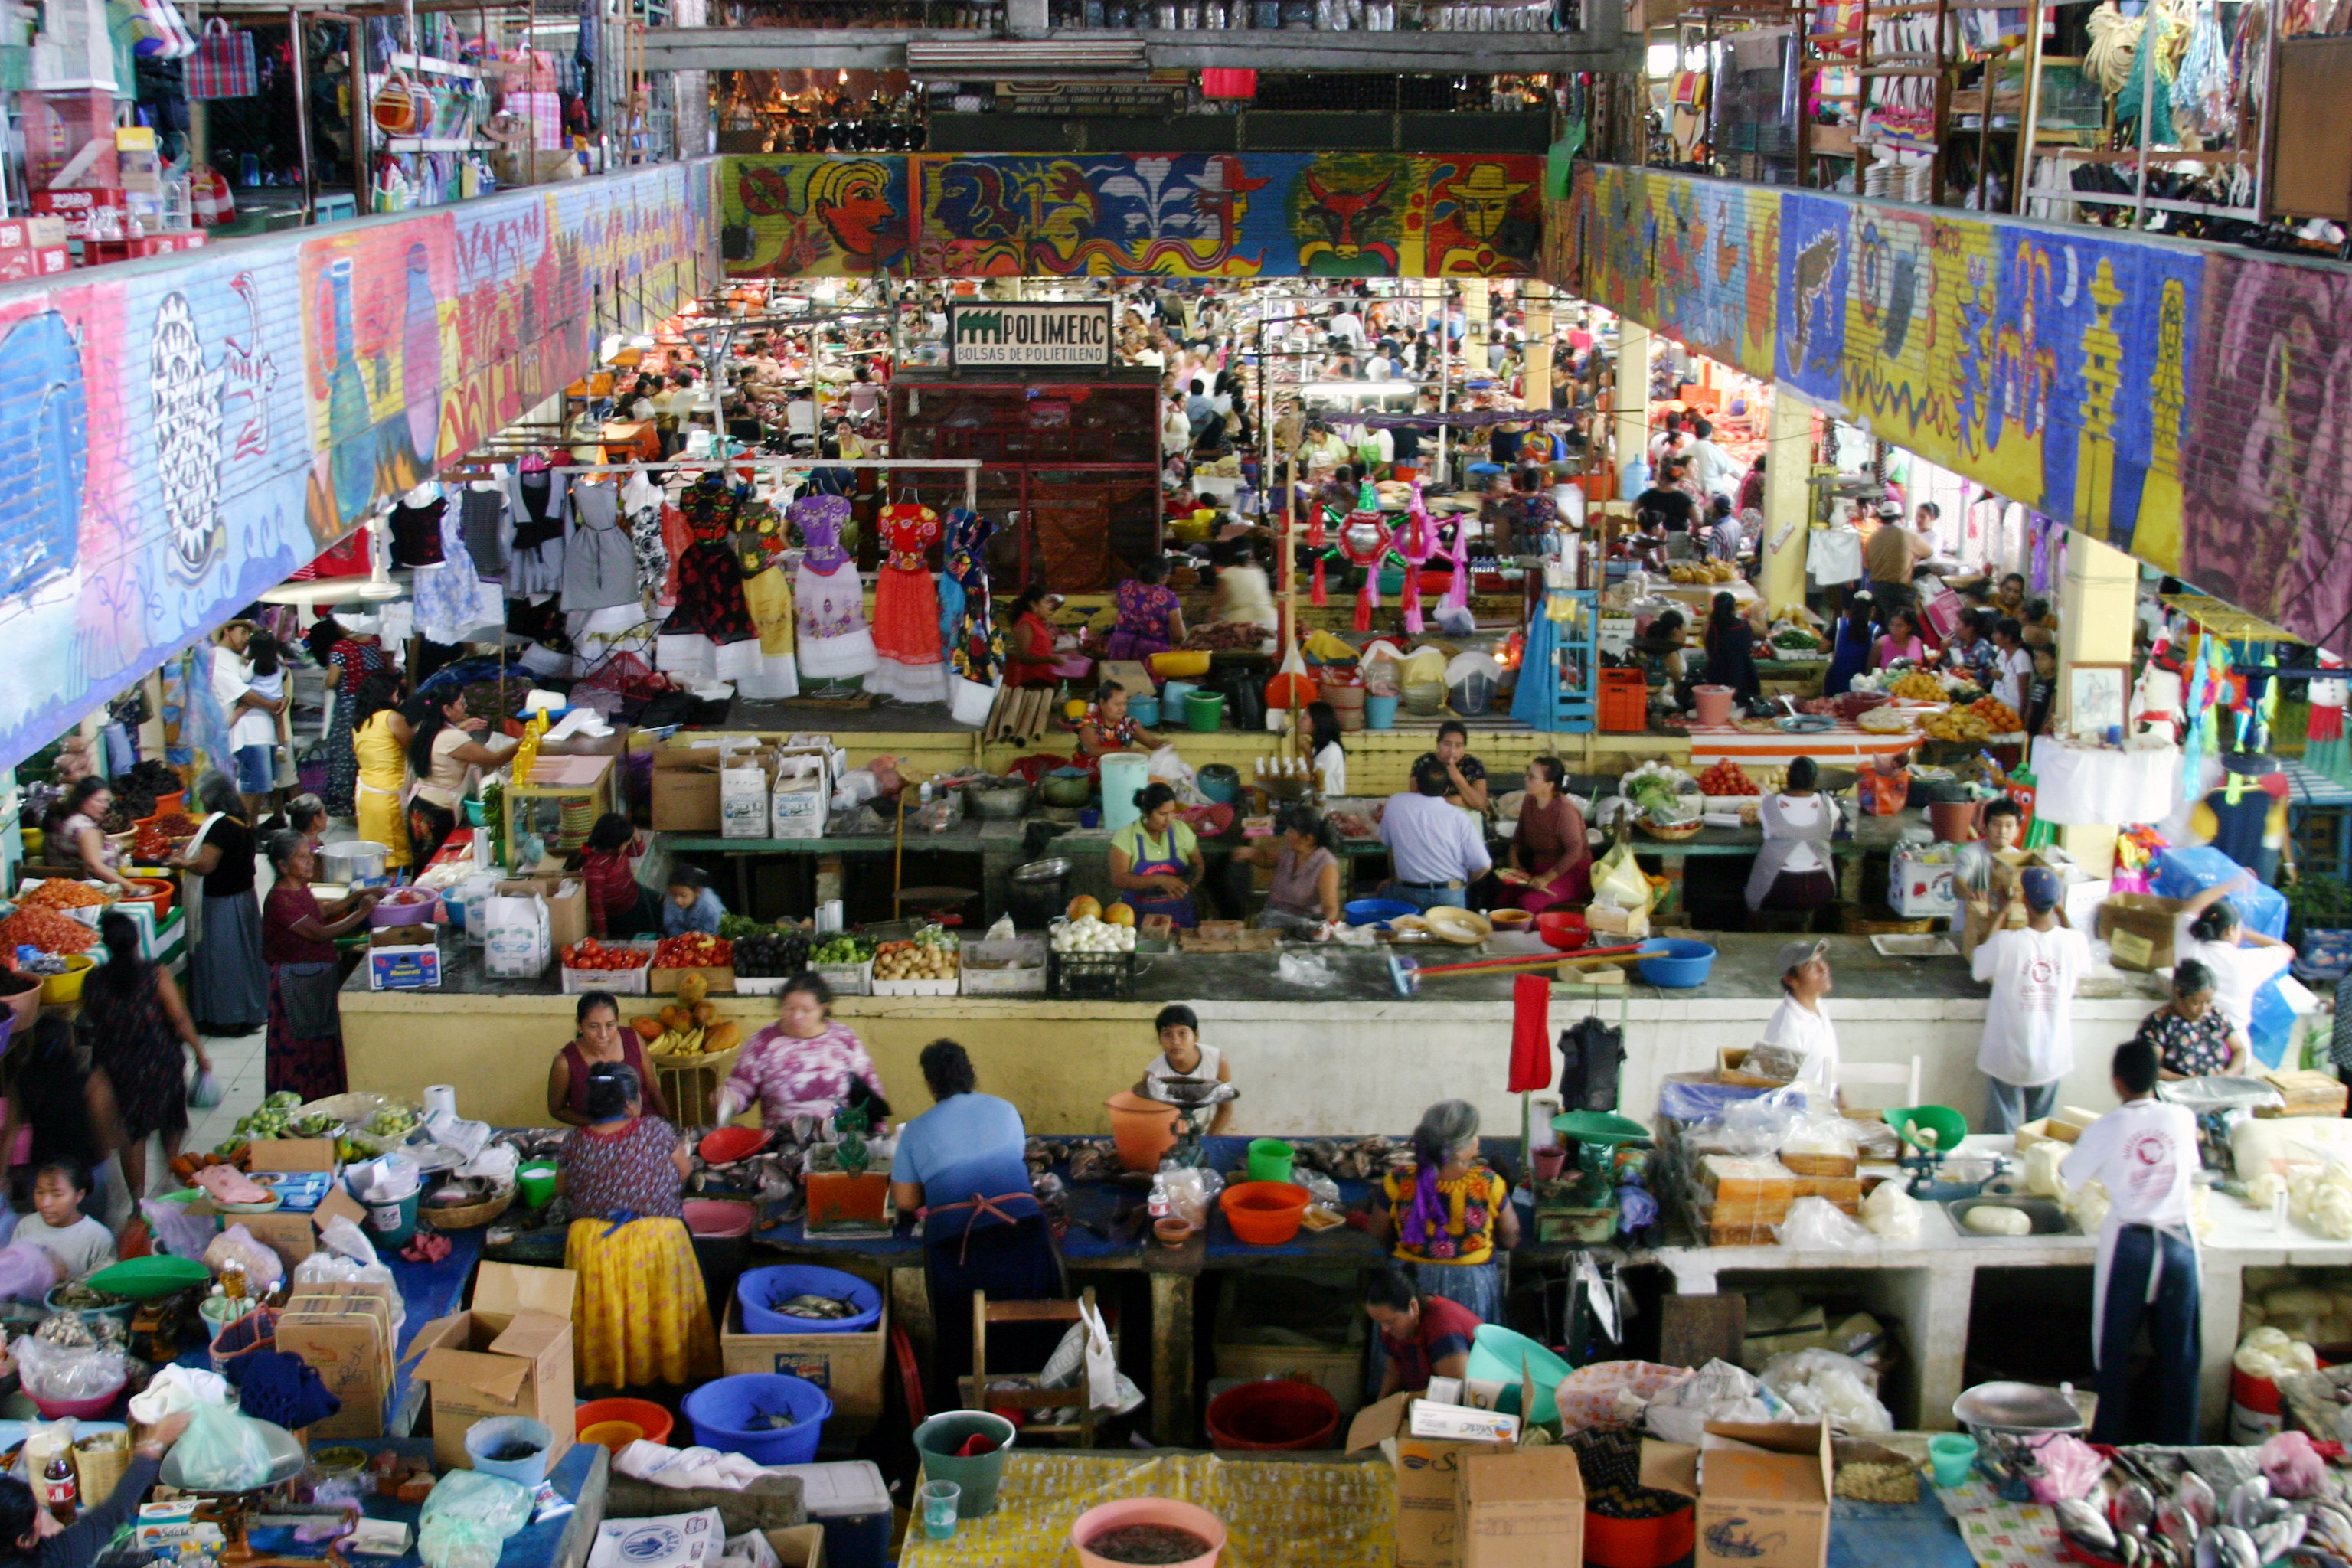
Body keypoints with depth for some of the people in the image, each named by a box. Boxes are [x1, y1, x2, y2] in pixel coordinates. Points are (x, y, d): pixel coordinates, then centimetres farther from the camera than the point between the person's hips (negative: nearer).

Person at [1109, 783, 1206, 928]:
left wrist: (1194, 879, -8)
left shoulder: (1181, 830, 4)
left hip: (1180, 915, 2)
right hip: (1140, 915, -2)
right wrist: (1159, 880, -21)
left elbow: (1199, 865, 15)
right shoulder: (1125, 837, -4)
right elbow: (1118, 879, -11)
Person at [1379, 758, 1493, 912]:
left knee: (1384, 889, 29)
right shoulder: (1459, 818, -4)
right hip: (1451, 897, -1)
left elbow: (1386, 841, 15)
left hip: (1408, 895, 1)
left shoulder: (1396, 803, 1)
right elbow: (1484, 866, -5)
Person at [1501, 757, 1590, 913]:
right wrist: (1514, 861, 1)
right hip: (1541, 868, 7)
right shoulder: (1529, 802, 4)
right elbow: (1518, 837, 18)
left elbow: (1575, 851, -22)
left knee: (1529, 901, -31)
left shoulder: (1565, 809, -19)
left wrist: (1547, 878, -26)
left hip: (1571, 871, -7)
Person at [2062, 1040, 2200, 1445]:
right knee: (2178, 1355, 11)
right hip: (2178, 1244, 2)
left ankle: (2109, 1444, 18)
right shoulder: (2183, 1119, -2)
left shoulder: (2108, 1128, -9)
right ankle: (2178, 1447, 17)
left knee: (2115, 1352, 10)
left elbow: (2069, 1177, 2)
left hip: (2128, 1247, -2)